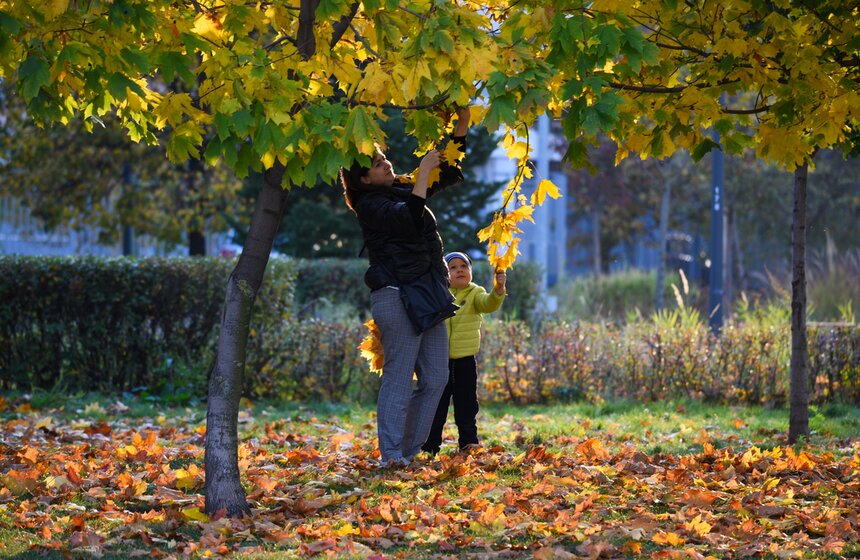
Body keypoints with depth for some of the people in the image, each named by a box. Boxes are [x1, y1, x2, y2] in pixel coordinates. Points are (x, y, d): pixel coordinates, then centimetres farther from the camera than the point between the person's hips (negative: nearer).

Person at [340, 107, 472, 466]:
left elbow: (451, 171, 23)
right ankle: (392, 456, -5)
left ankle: (409, 450, 13)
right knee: (398, 380, -8)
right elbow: (410, 218, -23)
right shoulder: (370, 204, -5)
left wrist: (462, 123, 11)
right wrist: (422, 172, -18)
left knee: (436, 378, 7)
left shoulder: (404, 189, 18)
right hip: (397, 298, -8)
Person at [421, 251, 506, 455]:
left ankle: (468, 441, 16)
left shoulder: (475, 294, -1)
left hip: (465, 360, -1)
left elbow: (490, 304, -21)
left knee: (466, 405, 7)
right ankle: (430, 444, 13)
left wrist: (498, 289, -40)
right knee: (436, 404, 6)